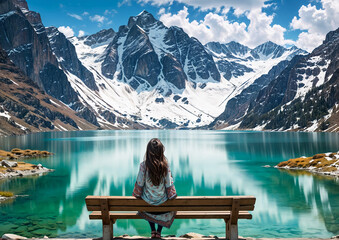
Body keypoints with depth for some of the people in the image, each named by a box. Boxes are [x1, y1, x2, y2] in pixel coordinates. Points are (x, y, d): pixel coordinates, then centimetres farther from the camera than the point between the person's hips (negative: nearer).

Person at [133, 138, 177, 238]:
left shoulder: (144, 165, -19)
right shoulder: (165, 165, -18)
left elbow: (140, 183, -10)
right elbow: (169, 184, -10)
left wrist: (137, 195, 9)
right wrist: (172, 196, 8)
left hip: (148, 201, 0)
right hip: (162, 201, 0)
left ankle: (153, 230, 29)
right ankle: (159, 232, 31)